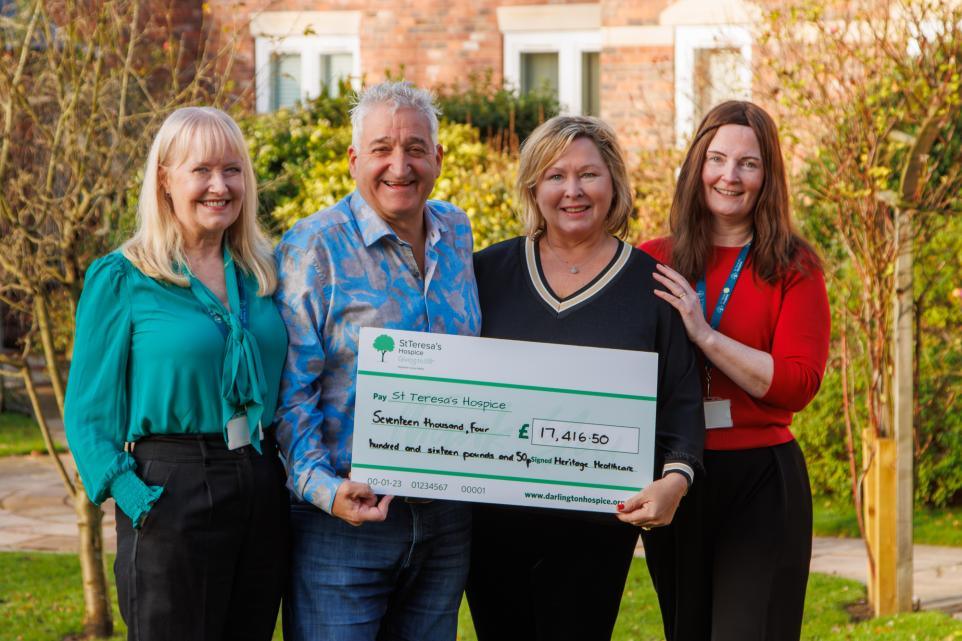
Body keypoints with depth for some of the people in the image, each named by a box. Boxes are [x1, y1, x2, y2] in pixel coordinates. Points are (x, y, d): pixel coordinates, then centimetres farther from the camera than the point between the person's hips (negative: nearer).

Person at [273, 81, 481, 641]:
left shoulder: (457, 234, 10)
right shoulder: (315, 248, -8)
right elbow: (292, 390, -11)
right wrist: (323, 488, -23)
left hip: (446, 522, 5)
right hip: (347, 518, -5)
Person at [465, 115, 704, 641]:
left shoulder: (650, 282, 1)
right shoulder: (490, 271, 6)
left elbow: (682, 401, -2)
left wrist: (675, 479, -20)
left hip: (594, 531, -2)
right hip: (493, 519, 2)